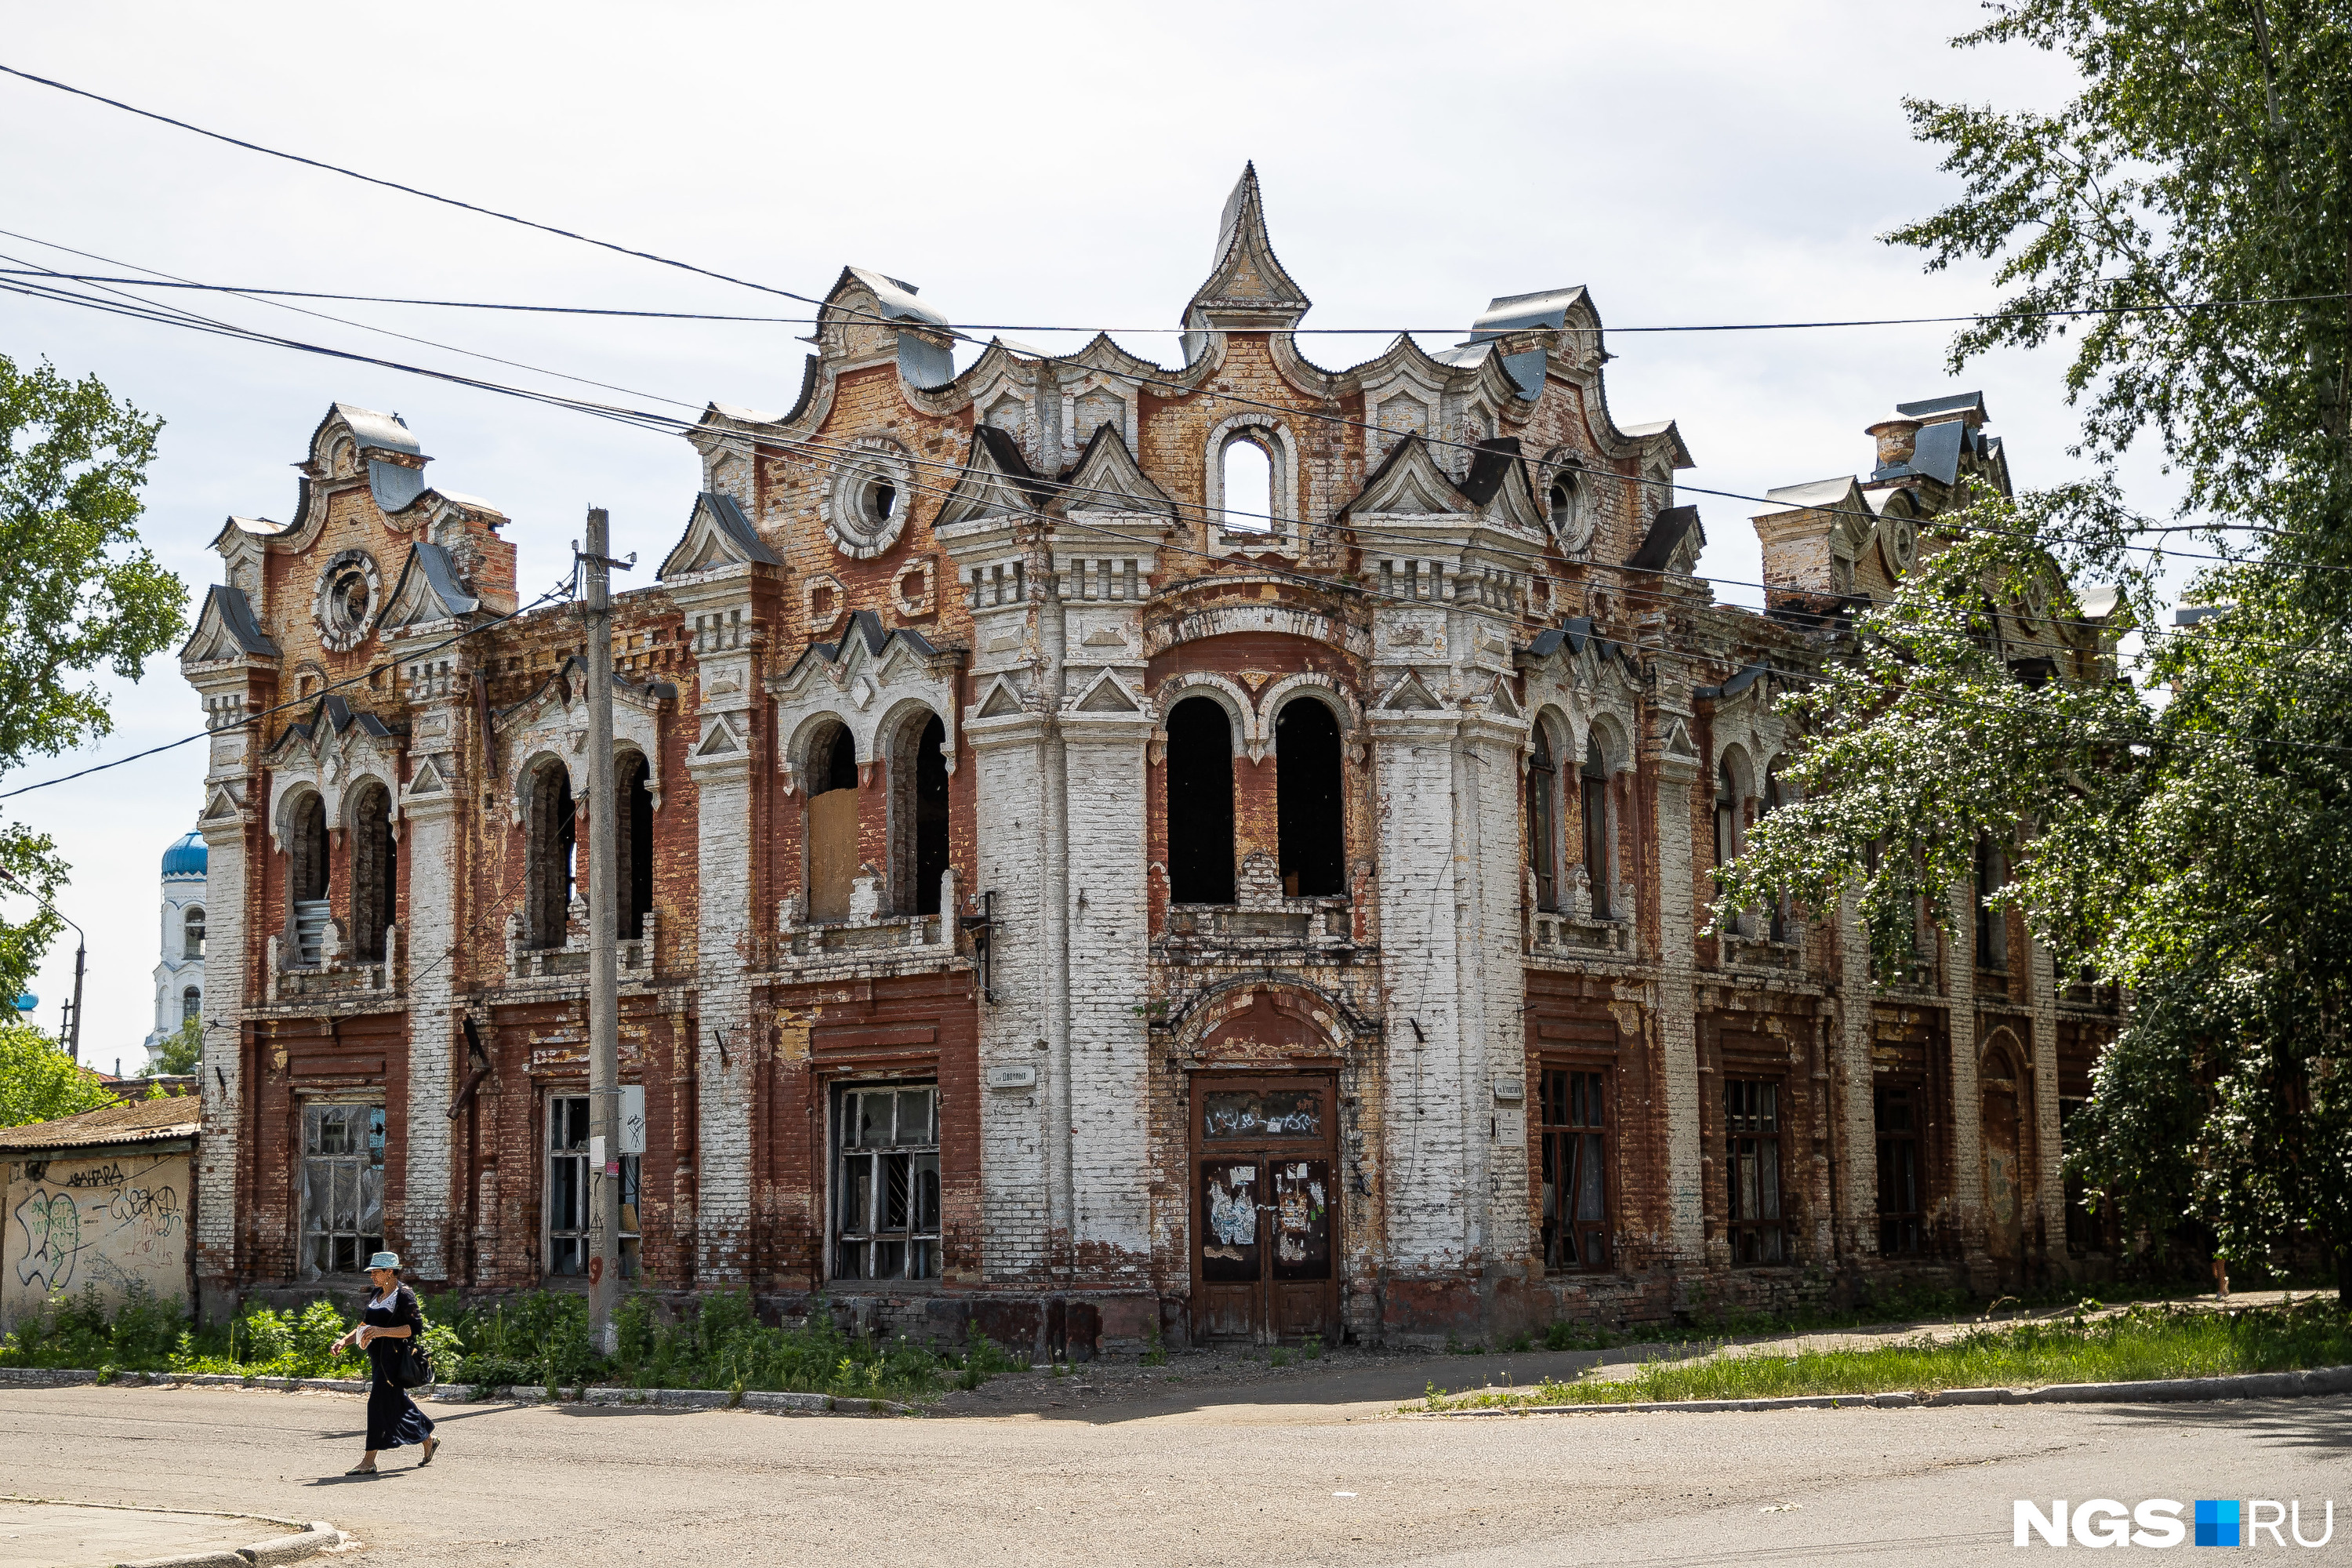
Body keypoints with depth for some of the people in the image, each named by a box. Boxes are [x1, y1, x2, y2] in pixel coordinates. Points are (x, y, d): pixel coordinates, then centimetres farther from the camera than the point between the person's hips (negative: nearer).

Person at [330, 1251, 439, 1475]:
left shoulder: (404, 1296, -10)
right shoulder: (377, 1296, 15)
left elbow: (415, 1328, -19)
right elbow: (365, 1326, 21)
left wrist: (382, 1331, -27)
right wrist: (345, 1341, 5)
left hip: (394, 1358, -9)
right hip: (378, 1359, 9)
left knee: (379, 1403, -11)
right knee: (399, 1404, 13)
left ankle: (369, 1462, -8)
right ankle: (429, 1439, 30)